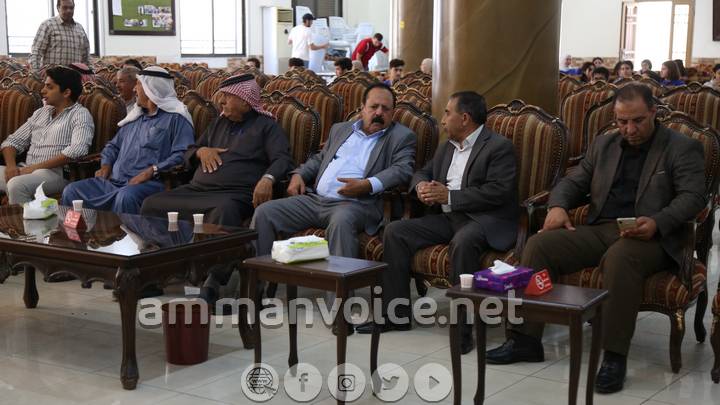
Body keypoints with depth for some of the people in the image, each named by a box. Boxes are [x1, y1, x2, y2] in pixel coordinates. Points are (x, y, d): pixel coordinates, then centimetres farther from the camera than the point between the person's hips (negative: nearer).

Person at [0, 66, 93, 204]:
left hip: (56, 173, -7)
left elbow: (77, 150, -17)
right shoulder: (40, 113, 21)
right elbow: (13, 141, 20)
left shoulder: (80, 114, 0)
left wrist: (36, 167, -17)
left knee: (16, 185, -34)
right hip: (26, 170, 7)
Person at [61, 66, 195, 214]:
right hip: (113, 181, 8)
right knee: (71, 191, -8)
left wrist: (151, 171, -21)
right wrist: (106, 165, 12)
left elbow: (183, 154, -13)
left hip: (148, 183, -7)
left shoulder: (175, 117, 0)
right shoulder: (136, 116, 26)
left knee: (126, 197, -40)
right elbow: (113, 145, 33)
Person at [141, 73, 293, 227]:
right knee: (151, 203, -14)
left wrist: (267, 179, -29)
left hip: (235, 195, -6)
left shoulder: (266, 126, 7)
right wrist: (201, 151, 7)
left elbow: (283, 160, -7)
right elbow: (189, 154, 32)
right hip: (196, 190, 6)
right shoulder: (219, 123, 26)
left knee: (224, 211, -42)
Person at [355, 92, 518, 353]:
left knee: (463, 241, -40)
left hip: (486, 219, -8)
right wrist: (421, 186, -1)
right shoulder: (447, 147, 18)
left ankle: (462, 326, -31)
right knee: (395, 232, -7)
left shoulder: (499, 147, -7)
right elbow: (423, 172, 26)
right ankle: (395, 314, -2)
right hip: (447, 217, 8)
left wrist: (449, 197, -20)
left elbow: (498, 192, -18)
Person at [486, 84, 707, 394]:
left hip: (651, 238, -5)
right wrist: (558, 206, -4)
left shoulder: (683, 148, 3)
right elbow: (573, 182, 19)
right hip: (599, 230, 5)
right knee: (539, 245, -17)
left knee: (620, 257, -39)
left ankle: (615, 355, -32)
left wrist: (657, 222, -26)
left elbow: (693, 196, -7)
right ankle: (525, 339, -13)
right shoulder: (603, 145, 19)